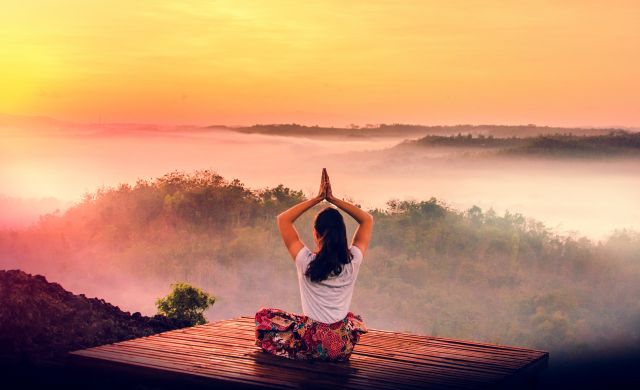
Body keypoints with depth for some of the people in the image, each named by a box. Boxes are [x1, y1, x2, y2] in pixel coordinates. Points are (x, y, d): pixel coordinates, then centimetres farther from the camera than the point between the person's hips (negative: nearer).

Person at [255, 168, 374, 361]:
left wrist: (317, 198, -1)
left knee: (263, 315, 19)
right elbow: (367, 219, 9)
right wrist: (333, 199, 3)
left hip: (312, 345, -3)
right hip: (344, 349, 3)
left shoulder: (306, 261, -12)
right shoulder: (353, 261, -6)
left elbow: (283, 219, 0)